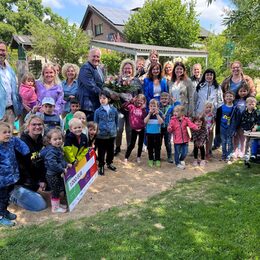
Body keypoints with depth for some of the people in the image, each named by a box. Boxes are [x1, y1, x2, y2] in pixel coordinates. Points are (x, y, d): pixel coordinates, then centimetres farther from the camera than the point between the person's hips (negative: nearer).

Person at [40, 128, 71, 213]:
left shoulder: (58, 149, 7)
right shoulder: (51, 151, -25)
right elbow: (52, 164, -33)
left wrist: (66, 164, 9)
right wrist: (62, 170, -26)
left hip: (57, 174, 10)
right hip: (52, 175, -10)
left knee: (59, 189, 21)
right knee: (55, 191, 2)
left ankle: (58, 204, 38)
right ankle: (55, 208, 17)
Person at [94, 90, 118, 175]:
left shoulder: (114, 110, -3)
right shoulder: (98, 111, -8)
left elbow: (116, 121, 10)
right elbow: (95, 123, 0)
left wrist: (114, 129, 10)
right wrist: (96, 131, -1)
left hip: (112, 134, 3)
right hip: (101, 135, -3)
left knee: (110, 150, 18)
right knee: (101, 151, 6)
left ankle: (109, 163, 38)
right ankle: (101, 166, 21)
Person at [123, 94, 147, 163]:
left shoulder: (143, 109, -1)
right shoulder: (132, 106, -6)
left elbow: (145, 118, -11)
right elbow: (124, 106, -18)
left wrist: (143, 109, -18)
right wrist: (131, 101, -25)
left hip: (141, 129, 2)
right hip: (134, 129, -2)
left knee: (140, 144, 12)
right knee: (132, 144, 3)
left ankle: (138, 157, 27)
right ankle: (126, 157, 16)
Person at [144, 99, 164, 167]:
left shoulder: (159, 113, -3)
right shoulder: (148, 113, 0)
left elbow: (161, 122, -17)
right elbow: (145, 121, -16)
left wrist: (157, 114, -26)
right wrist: (150, 113, -24)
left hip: (157, 133, -1)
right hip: (149, 133, 1)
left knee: (157, 147, 6)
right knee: (150, 147, 9)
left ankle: (157, 160, 16)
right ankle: (150, 160, 20)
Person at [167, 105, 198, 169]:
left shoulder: (186, 119, -2)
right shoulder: (173, 120, -7)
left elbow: (191, 125, -11)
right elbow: (170, 130, -5)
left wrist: (196, 128, -30)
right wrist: (169, 128, -29)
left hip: (185, 139, 2)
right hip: (177, 140, -2)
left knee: (185, 152, 10)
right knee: (177, 152, 7)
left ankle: (181, 160, 40)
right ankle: (177, 163, 28)